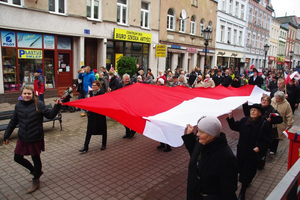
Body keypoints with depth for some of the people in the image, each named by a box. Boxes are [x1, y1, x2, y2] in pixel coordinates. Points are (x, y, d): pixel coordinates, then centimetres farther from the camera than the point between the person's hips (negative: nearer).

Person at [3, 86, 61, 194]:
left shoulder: (39, 104, -9)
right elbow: (13, 122, 10)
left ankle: (35, 181, 30)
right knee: (17, 157, 14)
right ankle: (35, 171, 37)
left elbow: (50, 115, -11)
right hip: (22, 138, 5)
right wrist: (6, 136, 15)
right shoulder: (18, 106, 2)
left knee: (36, 159, 8)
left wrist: (57, 106, -25)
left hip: (36, 138, -4)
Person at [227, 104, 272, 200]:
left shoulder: (264, 125, -14)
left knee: (248, 171, 5)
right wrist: (230, 118, -8)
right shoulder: (244, 120, -5)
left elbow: (268, 141, -10)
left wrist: (259, 148, -23)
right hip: (241, 151, 4)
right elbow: (234, 127, 7)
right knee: (241, 168, 17)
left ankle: (242, 191, 25)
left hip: (253, 153, -4)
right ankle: (247, 182, 47)